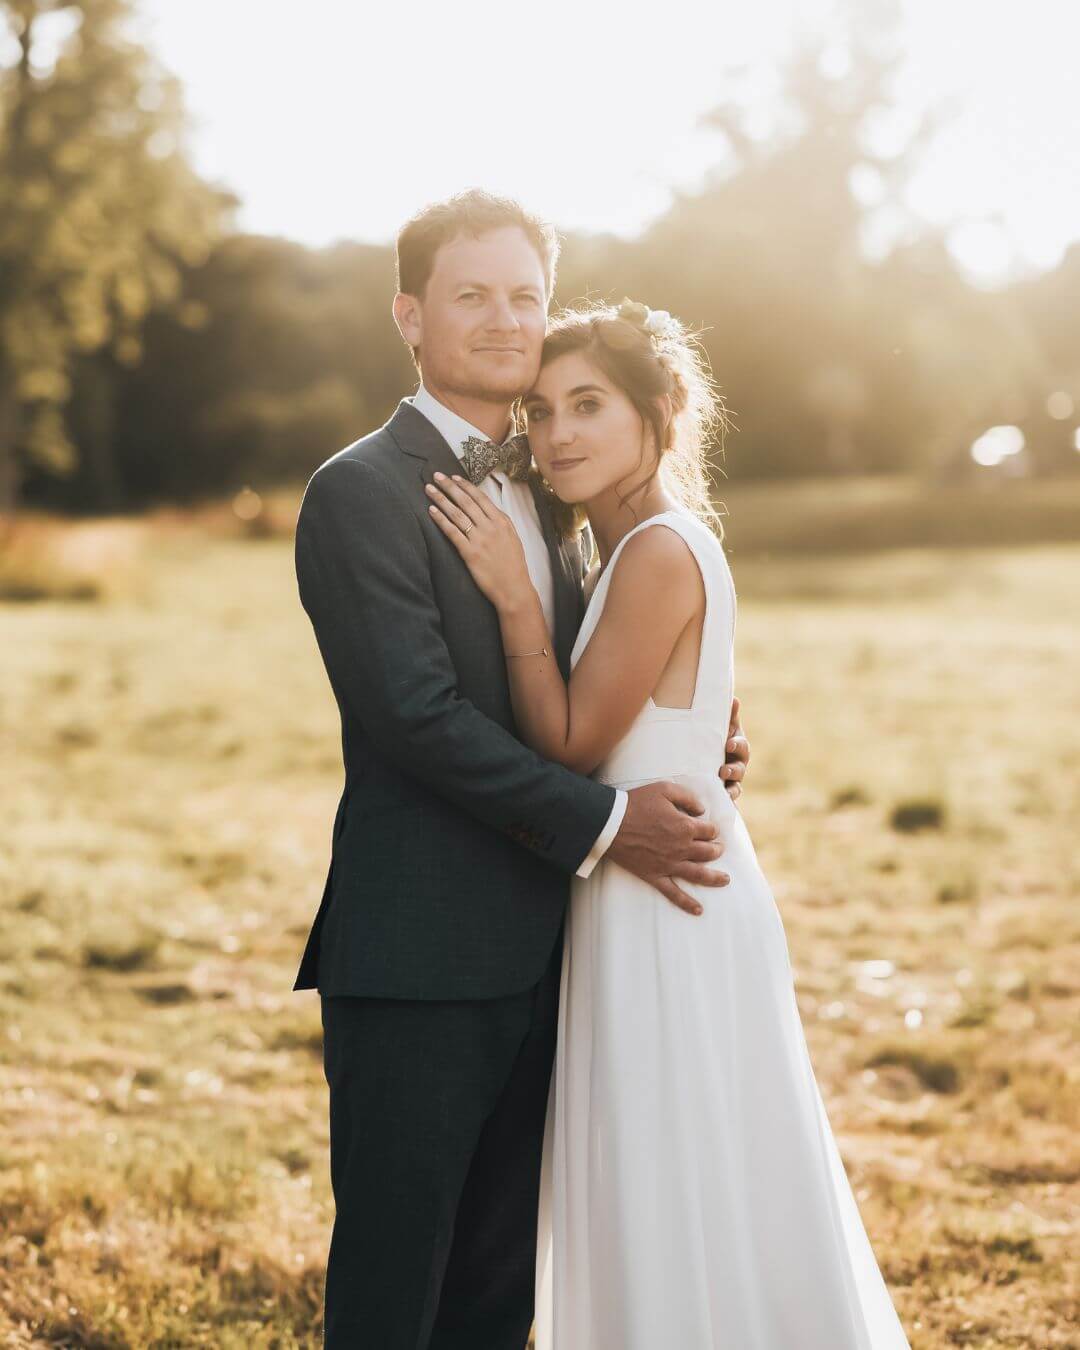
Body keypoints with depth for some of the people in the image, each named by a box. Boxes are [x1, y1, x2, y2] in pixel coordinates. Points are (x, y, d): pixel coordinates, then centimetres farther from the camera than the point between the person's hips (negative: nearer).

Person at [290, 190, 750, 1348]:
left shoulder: (546, 494, 16)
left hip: (535, 948, 8)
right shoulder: (361, 492, -10)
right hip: (416, 959, -7)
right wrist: (604, 823, -17)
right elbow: (419, 715, -18)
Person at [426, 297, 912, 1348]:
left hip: (669, 916, -10)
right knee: (655, 1213, 20)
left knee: (686, 1211, 3)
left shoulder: (660, 553, -19)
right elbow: (573, 733, 11)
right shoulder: (633, 550, 10)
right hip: (648, 909, 10)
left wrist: (514, 596, -17)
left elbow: (572, 743, -16)